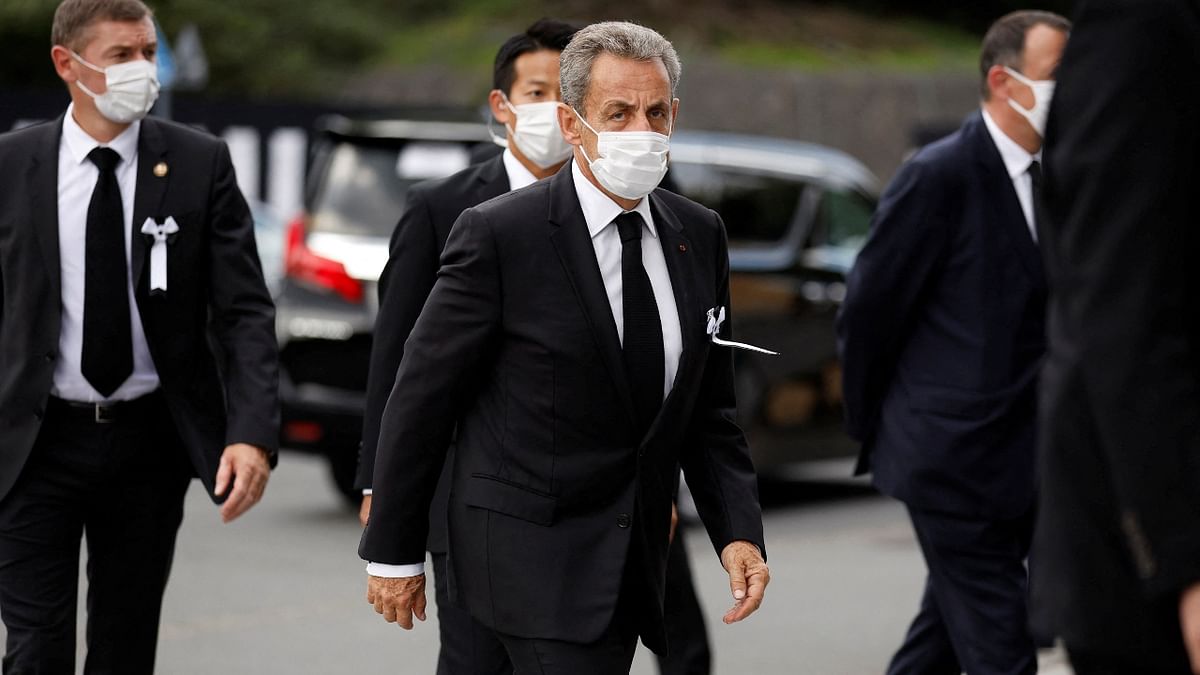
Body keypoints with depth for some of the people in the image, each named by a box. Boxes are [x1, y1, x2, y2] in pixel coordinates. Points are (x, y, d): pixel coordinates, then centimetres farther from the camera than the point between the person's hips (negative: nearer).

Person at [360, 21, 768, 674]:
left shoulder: (700, 235, 5)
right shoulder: (498, 234, -12)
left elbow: (708, 408, 11)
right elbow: (420, 399, -8)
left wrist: (738, 530, -3)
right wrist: (393, 552, -5)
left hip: (634, 558, 6)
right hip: (531, 548, -6)